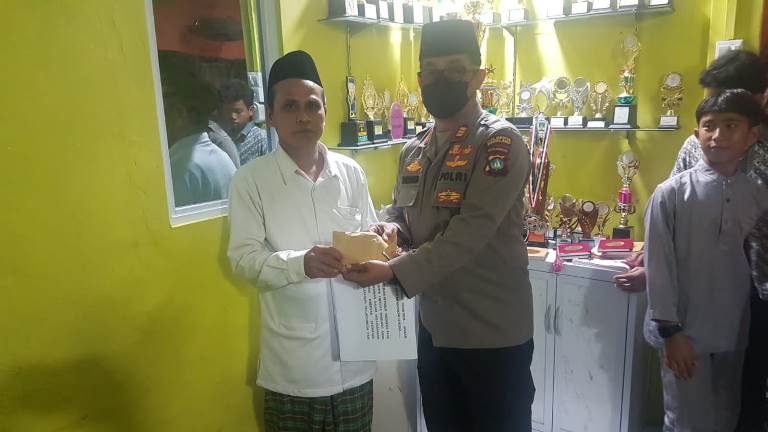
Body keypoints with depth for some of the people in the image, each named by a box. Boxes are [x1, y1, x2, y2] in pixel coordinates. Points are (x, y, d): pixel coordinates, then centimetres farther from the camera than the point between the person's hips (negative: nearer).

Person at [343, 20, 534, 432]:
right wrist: (390, 227, -8)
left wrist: (395, 272, -29)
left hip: (494, 333, -6)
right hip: (434, 327, 6)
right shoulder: (413, 150, 7)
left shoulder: (500, 142, -14)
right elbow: (400, 209, 16)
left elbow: (472, 230, -24)